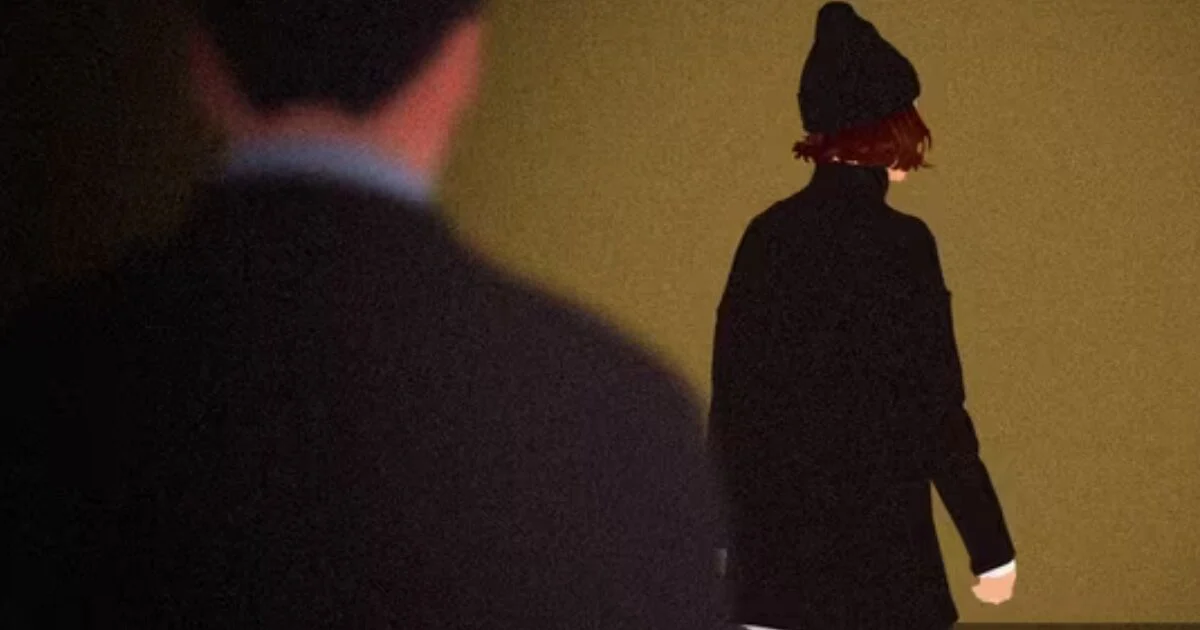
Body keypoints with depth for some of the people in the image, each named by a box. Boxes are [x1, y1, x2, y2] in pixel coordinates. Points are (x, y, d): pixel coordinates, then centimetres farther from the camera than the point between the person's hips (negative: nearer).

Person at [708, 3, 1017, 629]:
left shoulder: (766, 233, 5)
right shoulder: (898, 242, -13)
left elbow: (729, 396, 10)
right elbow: (935, 413, -13)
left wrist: (738, 526, 20)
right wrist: (991, 548, -6)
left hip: (773, 545, 6)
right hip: (874, 552, -6)